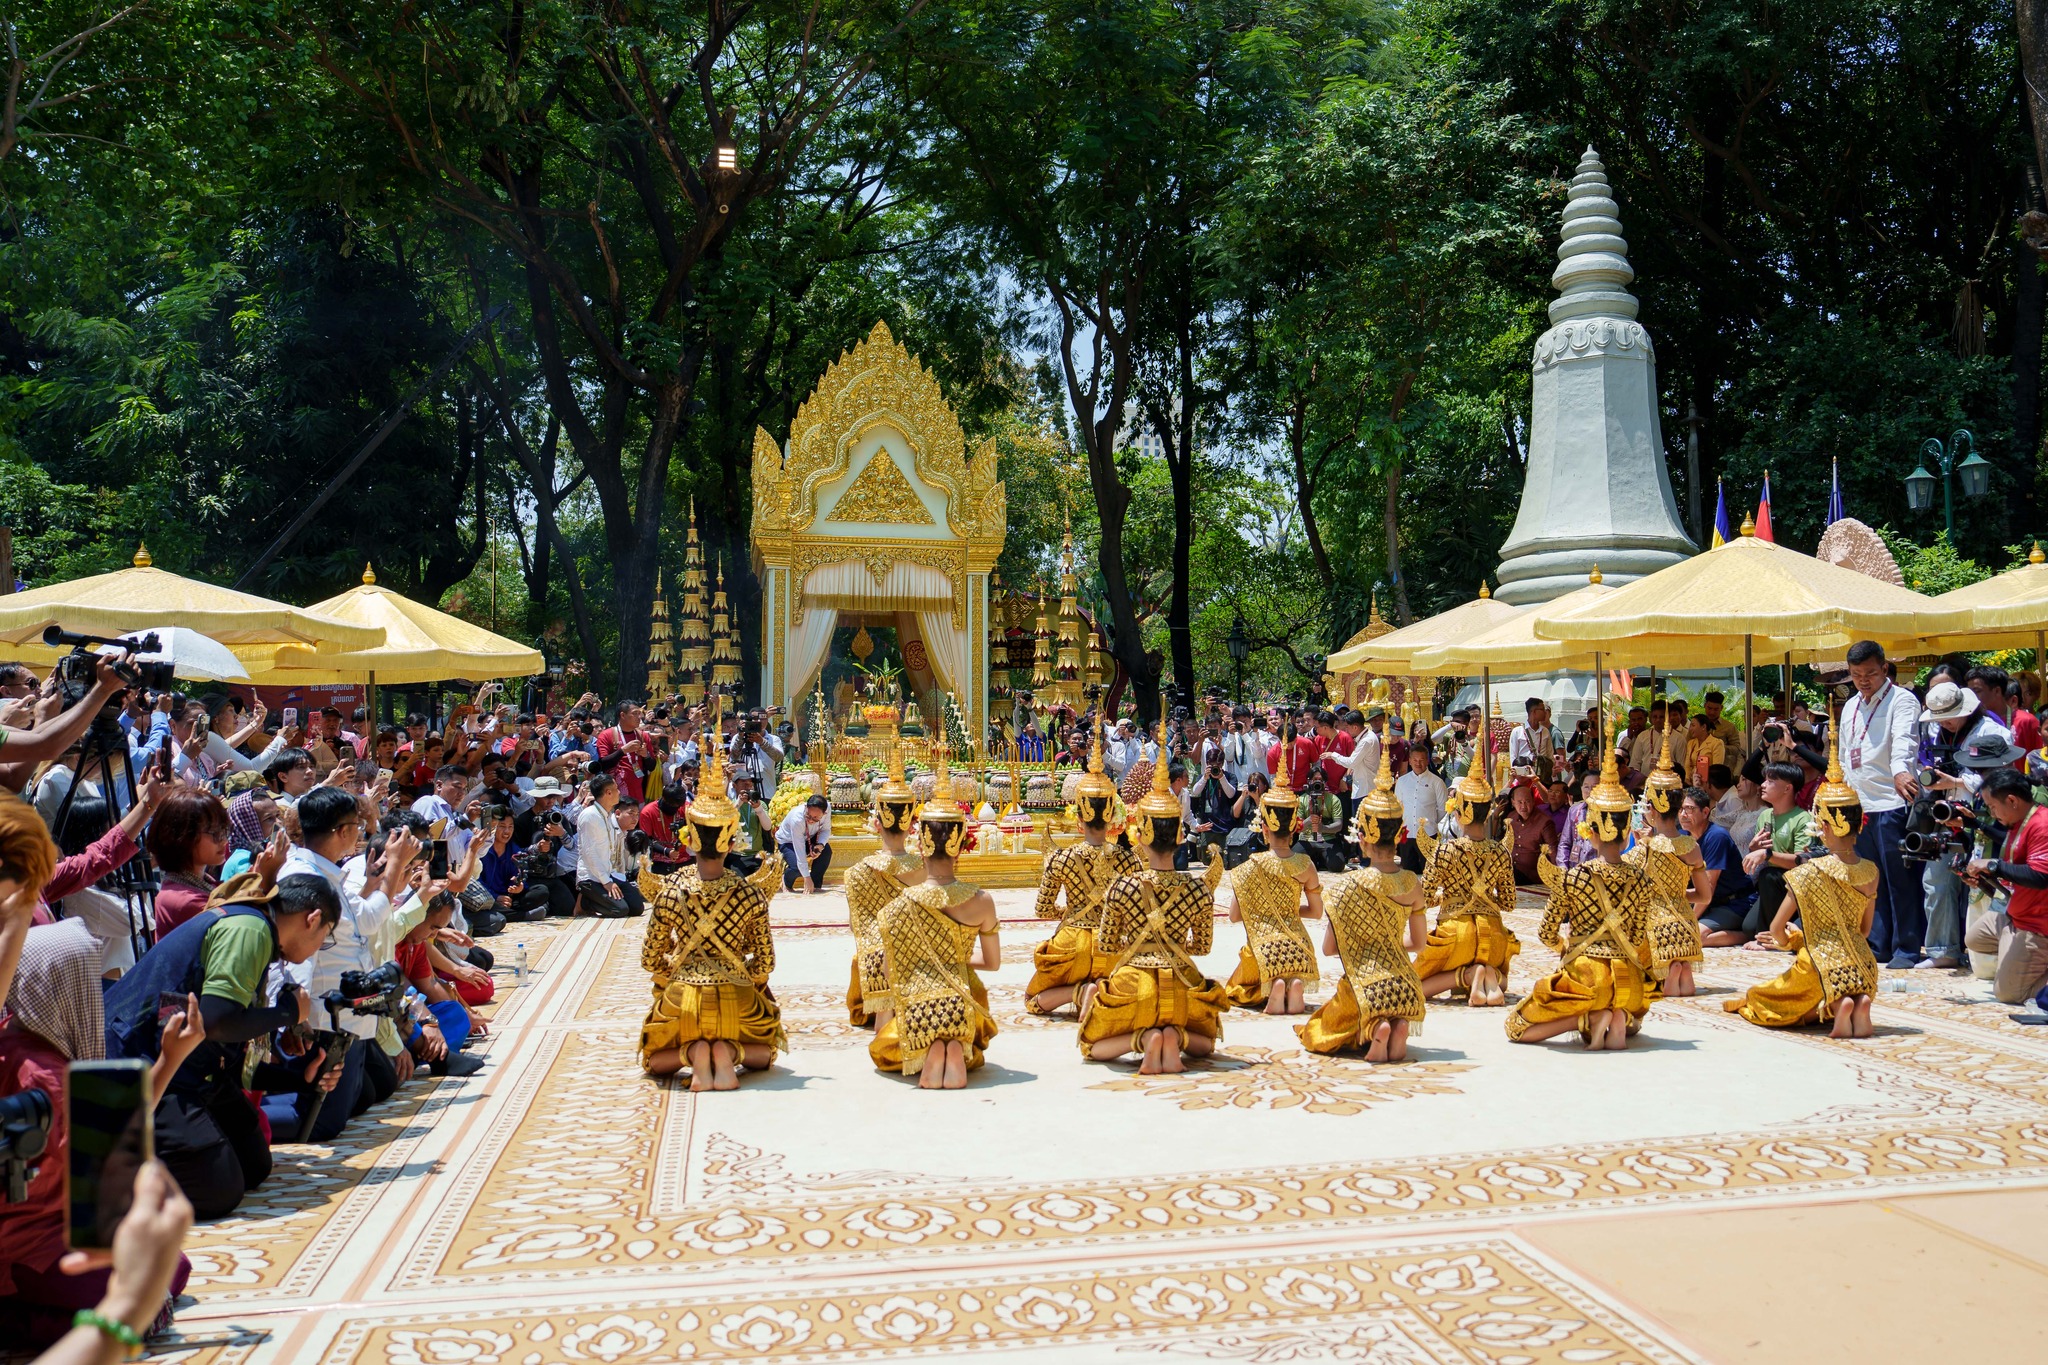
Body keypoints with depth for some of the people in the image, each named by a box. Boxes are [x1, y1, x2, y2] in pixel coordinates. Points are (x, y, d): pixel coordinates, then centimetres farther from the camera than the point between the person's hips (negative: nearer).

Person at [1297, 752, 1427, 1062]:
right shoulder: (1412, 883, -3)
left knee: (1319, 1031, 21)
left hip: (1363, 986, -4)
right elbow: (1418, 942, 9)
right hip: (1404, 987, 4)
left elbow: (1329, 948, -8)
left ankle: (1371, 1030, -10)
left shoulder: (1347, 885, -13)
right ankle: (1398, 1026, -1)